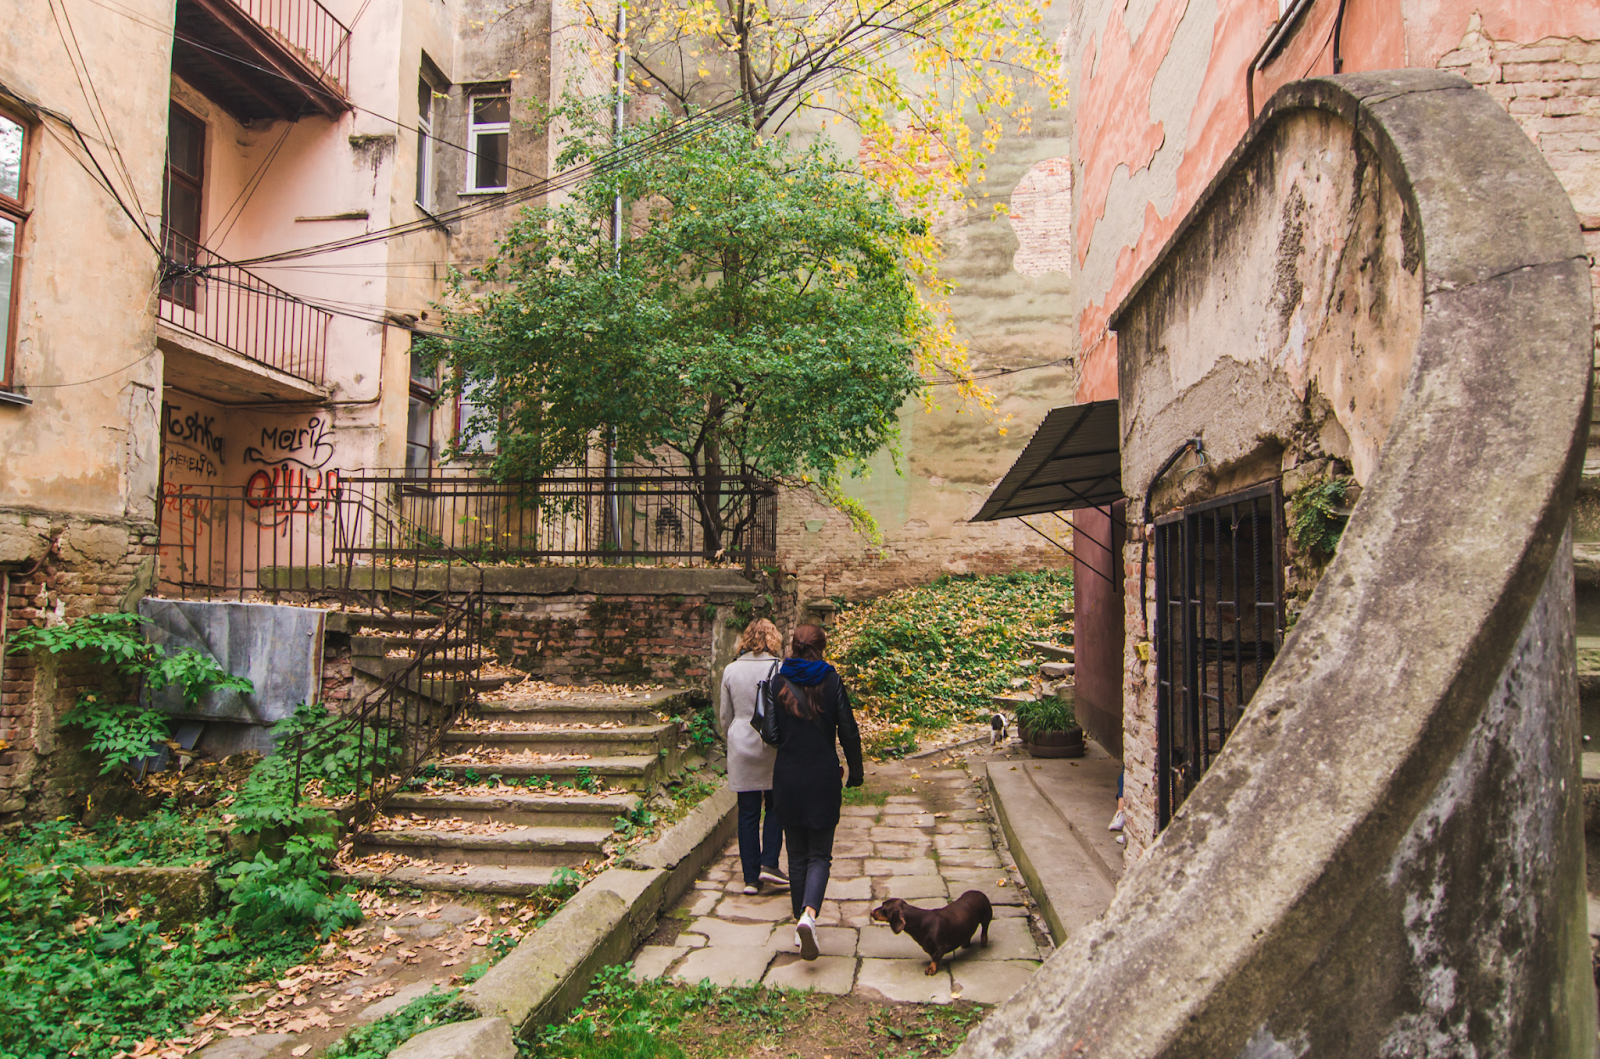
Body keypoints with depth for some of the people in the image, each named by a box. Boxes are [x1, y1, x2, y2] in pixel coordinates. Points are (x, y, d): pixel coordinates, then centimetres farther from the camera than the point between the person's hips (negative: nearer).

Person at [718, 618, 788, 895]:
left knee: (747, 813, 8)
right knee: (775, 807, 15)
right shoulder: (779, 670, -9)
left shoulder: (731, 670, 1)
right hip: (772, 747, -2)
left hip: (740, 749, 2)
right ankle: (768, 864, 5)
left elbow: (724, 715, 8)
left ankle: (751, 877, 12)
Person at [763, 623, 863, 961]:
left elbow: (772, 734, -6)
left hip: (788, 778, 1)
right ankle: (809, 913, -19)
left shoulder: (779, 683, -5)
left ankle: (800, 921, 20)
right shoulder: (831, 681, -7)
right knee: (819, 853, 5)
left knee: (797, 853, 15)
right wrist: (855, 772, 8)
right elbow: (848, 732, -5)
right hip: (823, 777, -1)